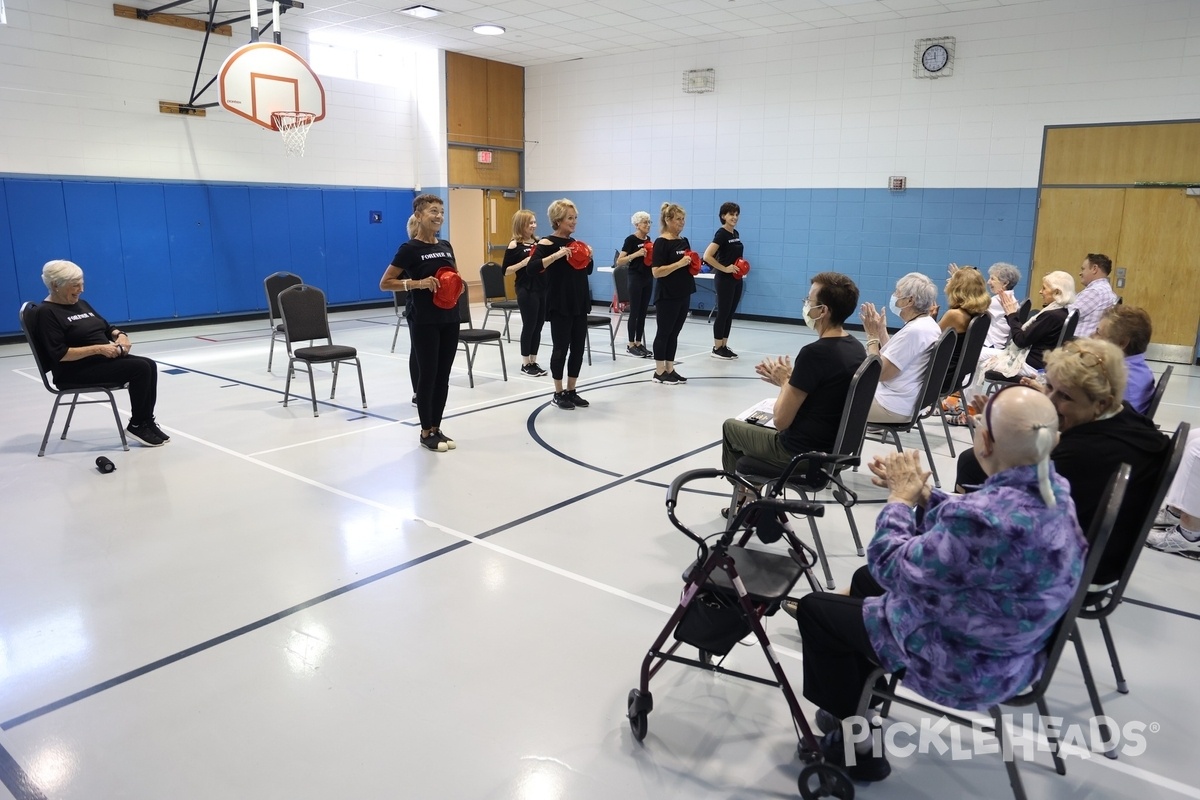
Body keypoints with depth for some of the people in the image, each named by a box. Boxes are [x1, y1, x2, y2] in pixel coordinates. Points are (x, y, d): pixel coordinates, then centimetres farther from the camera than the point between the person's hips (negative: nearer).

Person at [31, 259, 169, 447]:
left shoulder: (80, 304, 14)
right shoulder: (46, 313, -11)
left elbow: (107, 327, 19)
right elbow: (60, 354, -20)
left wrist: (120, 335, -4)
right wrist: (99, 349, -25)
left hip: (105, 359, 8)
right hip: (76, 371, -8)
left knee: (149, 365, -13)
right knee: (140, 368, -23)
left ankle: (147, 422, -8)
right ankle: (136, 425, -11)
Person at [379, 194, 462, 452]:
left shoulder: (446, 246, 10)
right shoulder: (410, 249, -9)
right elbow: (384, 284, -9)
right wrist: (417, 283, -20)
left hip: (449, 318, 6)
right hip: (424, 321, -6)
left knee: (443, 376, 10)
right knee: (427, 375, 0)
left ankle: (437, 428, 21)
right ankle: (426, 433, 12)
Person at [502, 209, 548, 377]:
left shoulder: (539, 242, 8)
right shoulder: (514, 246, -8)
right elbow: (505, 270, -8)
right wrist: (524, 262, -18)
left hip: (542, 288, 6)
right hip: (526, 290, -6)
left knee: (538, 326, 9)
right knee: (529, 326, 0)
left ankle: (533, 361, 19)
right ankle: (526, 364, 11)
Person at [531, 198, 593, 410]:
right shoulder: (547, 243, -9)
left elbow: (588, 270, 19)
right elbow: (532, 267, -23)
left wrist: (589, 256, -1)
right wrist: (557, 255, -30)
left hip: (579, 303, 7)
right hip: (560, 305, -7)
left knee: (578, 347, 9)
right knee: (561, 348, -1)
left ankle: (571, 391, 20)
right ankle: (558, 394, 12)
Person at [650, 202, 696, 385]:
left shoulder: (684, 241, 12)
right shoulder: (661, 242, -12)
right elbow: (656, 272, -18)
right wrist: (679, 264, -23)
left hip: (683, 294, 7)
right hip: (667, 296, -7)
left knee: (674, 333, 12)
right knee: (663, 333, 1)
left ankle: (670, 370, 19)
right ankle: (659, 372, 10)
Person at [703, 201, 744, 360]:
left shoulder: (736, 234, 12)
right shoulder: (721, 234, -14)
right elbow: (707, 256, -23)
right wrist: (724, 268, -19)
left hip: (737, 279, 9)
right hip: (724, 280, -9)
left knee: (730, 313, 11)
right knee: (723, 313, -3)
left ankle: (724, 346, 18)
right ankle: (717, 348, 5)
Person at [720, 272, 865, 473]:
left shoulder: (815, 352, -26)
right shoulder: (857, 348, -1)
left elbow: (781, 420, -20)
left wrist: (785, 382, -4)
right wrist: (790, 381, 6)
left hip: (802, 454, -8)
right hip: (835, 448, 8)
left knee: (731, 427, 18)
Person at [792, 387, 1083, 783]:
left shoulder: (988, 519, -38)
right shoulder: (1050, 488, -9)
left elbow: (891, 566, -23)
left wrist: (900, 498, -10)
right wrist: (920, 492, -3)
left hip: (966, 664, -8)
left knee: (814, 608, 7)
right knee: (865, 579, 26)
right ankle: (856, 708, 40)